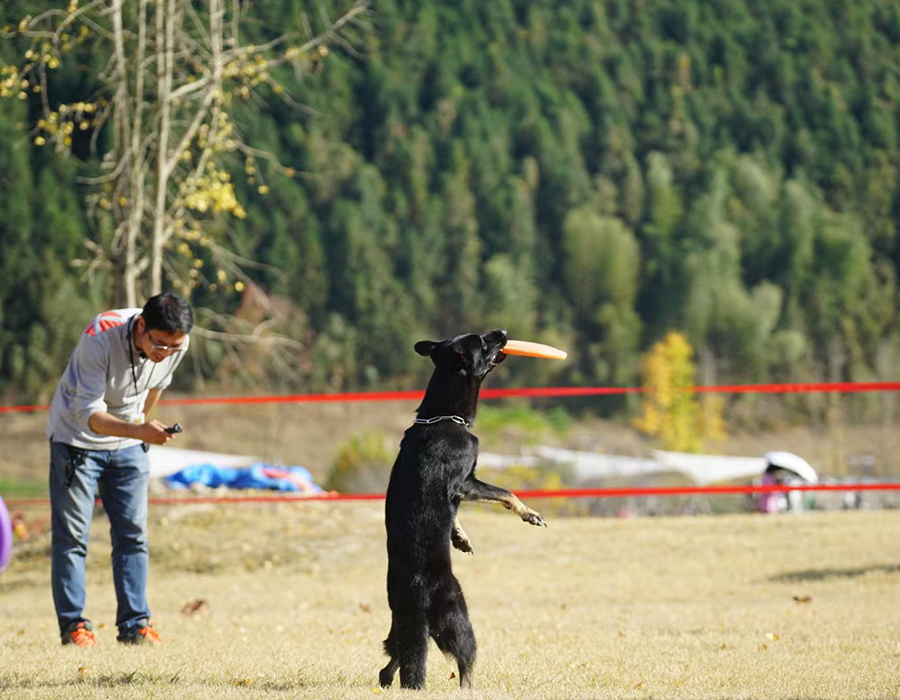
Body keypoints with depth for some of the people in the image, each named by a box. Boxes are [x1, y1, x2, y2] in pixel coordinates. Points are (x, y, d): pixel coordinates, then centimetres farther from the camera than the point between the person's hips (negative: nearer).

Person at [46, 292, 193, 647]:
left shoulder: (177, 344, -17)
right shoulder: (100, 338, -33)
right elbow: (89, 413, -33)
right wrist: (136, 430, -48)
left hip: (129, 445, 4)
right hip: (77, 438, -4)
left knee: (133, 534, 1)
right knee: (71, 535, -4)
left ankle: (135, 623, 5)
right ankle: (73, 624, 2)